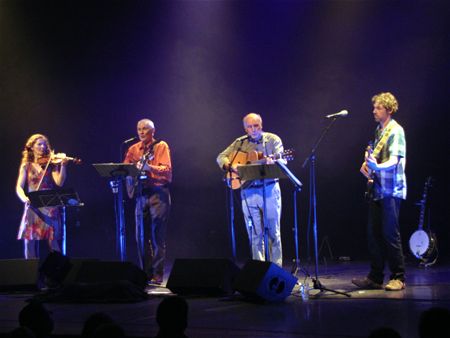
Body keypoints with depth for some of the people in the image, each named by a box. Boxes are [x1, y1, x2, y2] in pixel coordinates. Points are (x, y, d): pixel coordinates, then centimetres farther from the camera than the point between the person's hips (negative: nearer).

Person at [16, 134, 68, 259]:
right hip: (32, 208, 1)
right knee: (30, 242, -5)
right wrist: (24, 198, -19)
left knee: (53, 241, -11)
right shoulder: (26, 165, 11)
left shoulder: (51, 163, 9)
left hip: (50, 208, -1)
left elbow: (59, 182, -5)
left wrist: (63, 166, -19)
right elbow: (19, 187, 2)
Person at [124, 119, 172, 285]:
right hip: (140, 193, 5)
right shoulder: (133, 149, 15)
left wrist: (149, 167, -27)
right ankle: (146, 273, 11)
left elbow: (167, 169, -12)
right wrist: (130, 172, -7)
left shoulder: (161, 146, 0)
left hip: (158, 193, -5)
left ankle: (157, 275, -4)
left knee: (157, 236, -6)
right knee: (141, 236, 4)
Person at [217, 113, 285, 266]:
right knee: (255, 235, 4)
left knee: (273, 233, -1)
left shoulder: (273, 139, 3)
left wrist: (272, 160, -33)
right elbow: (221, 157, 12)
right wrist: (230, 166, -9)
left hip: (269, 189, -2)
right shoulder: (240, 143, 11)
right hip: (248, 192, 2)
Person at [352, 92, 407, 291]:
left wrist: (377, 166, -39)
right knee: (374, 233, 6)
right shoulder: (379, 130, 16)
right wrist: (367, 165, 7)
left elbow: (394, 160, -21)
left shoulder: (395, 131, -9)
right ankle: (375, 277, 11)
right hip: (377, 189, 8)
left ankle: (398, 277, 0)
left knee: (390, 233, -7)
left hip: (391, 190, -8)